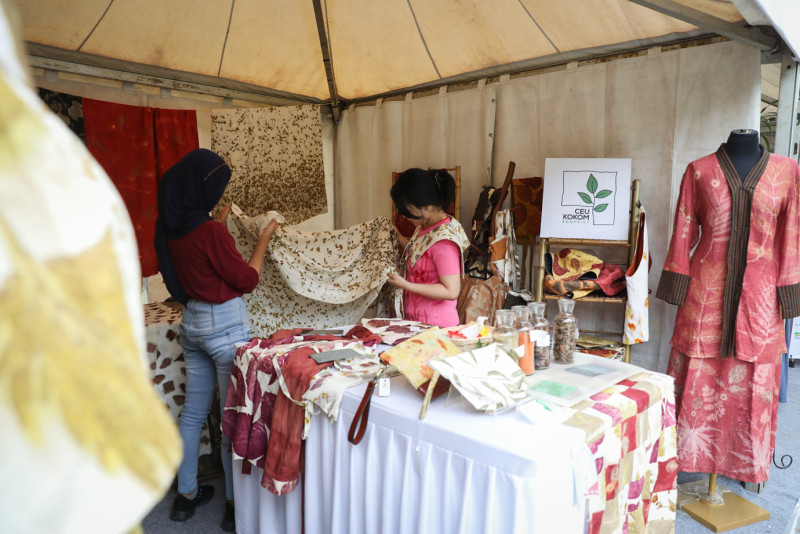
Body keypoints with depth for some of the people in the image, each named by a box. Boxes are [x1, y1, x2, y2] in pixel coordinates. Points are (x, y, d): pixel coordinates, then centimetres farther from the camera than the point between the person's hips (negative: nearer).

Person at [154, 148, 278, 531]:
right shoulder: (210, 231, -22)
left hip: (191, 323, 8)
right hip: (225, 326, -8)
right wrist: (263, 240, -1)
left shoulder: (169, 228, 0)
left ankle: (186, 494, 32)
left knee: (193, 411, 18)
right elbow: (247, 280, -13)